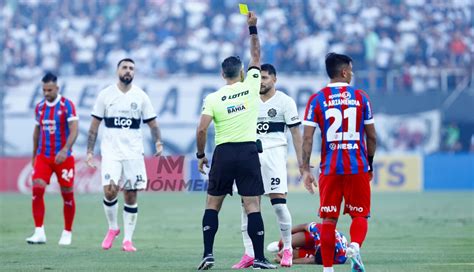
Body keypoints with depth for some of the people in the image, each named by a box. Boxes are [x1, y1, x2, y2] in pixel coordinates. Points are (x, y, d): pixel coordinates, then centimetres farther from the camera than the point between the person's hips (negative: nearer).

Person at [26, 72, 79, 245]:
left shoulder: (67, 105, -8)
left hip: (63, 157, -3)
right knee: (37, 189, -13)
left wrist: (65, 150, -28)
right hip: (43, 157, 4)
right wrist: (34, 155, 20)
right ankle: (39, 232, -13)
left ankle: (67, 233, 17)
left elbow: (74, 130, -15)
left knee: (67, 194, 4)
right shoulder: (39, 107, 7)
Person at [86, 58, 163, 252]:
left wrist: (158, 142, -9)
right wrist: (90, 151, 0)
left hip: (133, 152, 1)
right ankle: (113, 227, 8)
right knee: (109, 190, -17)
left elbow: (152, 124, 9)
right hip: (111, 150, -1)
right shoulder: (105, 95, 3)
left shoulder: (141, 96, 5)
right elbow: (94, 125, 6)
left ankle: (127, 239, 9)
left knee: (131, 196, 1)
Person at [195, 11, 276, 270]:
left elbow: (201, 129, -8)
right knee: (252, 205, -1)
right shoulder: (251, 87, 0)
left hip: (223, 153, 0)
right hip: (248, 151, 0)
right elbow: (256, 57, 13)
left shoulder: (213, 98, -1)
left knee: (212, 204, 11)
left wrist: (200, 155, 6)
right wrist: (252, 28, 18)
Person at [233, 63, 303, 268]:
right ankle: (249, 254, 1)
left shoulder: (285, 101, 0)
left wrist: (301, 161, -6)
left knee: (278, 202, -11)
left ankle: (288, 249, 5)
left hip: (274, 153, -5)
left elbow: (295, 132, 0)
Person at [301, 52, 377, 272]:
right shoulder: (361, 97, 3)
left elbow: (307, 137, -5)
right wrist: (369, 163, 20)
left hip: (329, 169, 0)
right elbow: (371, 137, 7)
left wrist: (305, 170, -2)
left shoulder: (317, 99, 1)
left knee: (328, 219, 7)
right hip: (358, 167, 0)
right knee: (360, 215, 9)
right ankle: (355, 246, -21)